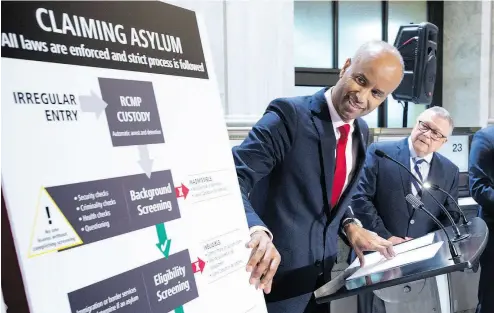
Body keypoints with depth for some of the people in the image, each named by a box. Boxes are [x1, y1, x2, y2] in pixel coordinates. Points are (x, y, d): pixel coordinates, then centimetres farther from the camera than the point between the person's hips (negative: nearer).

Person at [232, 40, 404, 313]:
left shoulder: (361, 133, 4)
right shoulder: (289, 115, -20)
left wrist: (349, 226, -1)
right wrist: (257, 230, -45)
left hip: (321, 273, 7)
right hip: (275, 275, -7)